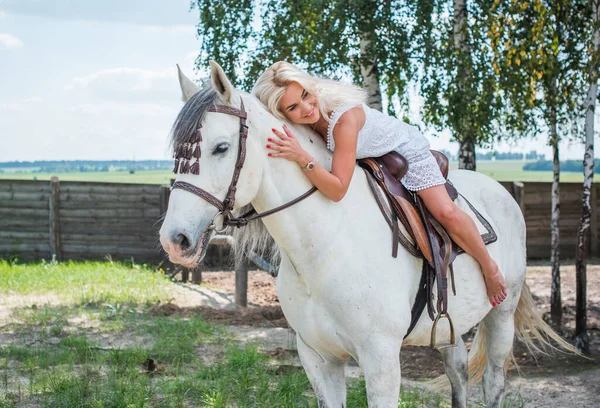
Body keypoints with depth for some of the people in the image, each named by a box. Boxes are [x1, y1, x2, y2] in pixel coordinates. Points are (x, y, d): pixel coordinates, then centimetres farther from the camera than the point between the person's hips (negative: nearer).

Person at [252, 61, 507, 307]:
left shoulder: (344, 118, -44)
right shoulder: (305, 122, -24)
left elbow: (337, 189, -47)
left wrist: (302, 158, -58)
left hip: (406, 149, -7)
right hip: (371, 162, 7)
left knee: (445, 212, -17)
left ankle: (490, 268, 7)